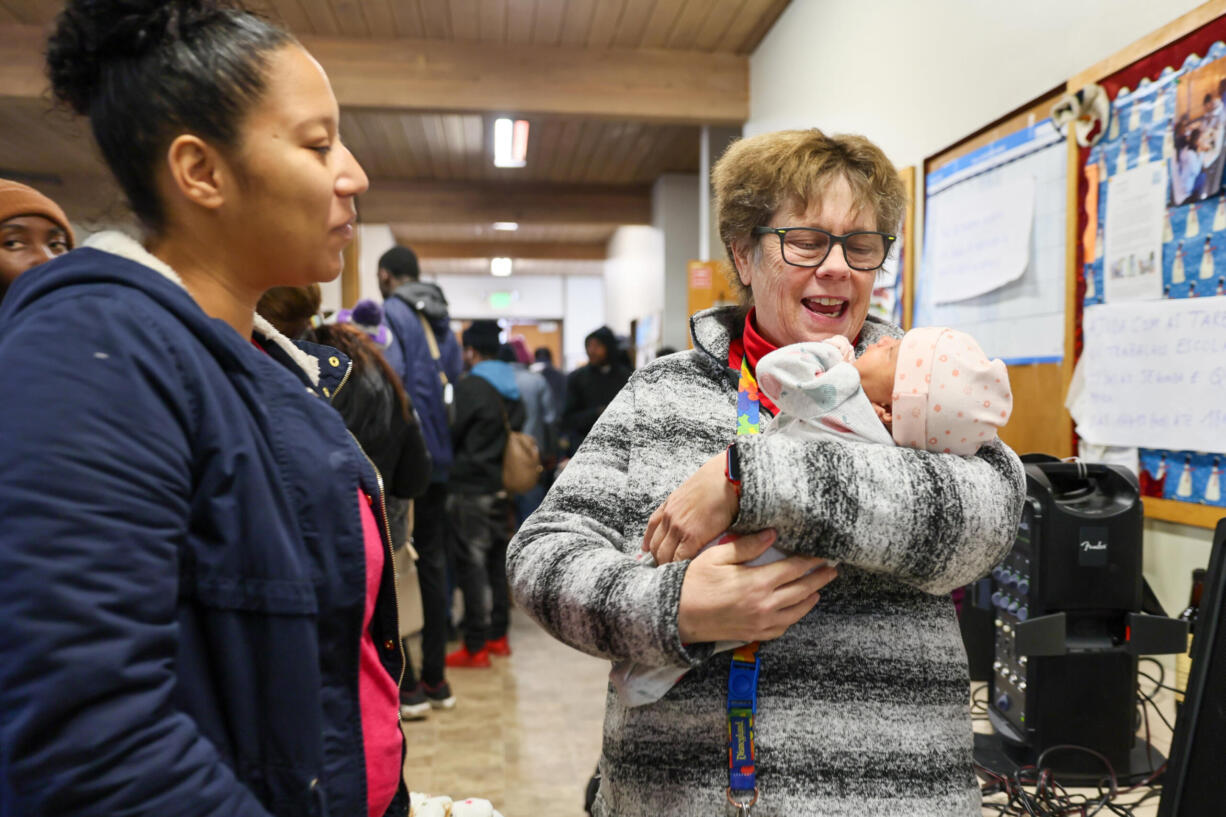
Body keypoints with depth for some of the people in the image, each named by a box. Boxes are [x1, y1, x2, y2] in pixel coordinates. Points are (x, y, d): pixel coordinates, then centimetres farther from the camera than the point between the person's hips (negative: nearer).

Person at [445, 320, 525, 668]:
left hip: (471, 488, -8)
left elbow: (453, 433, -8)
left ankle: (476, 646, 1)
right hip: (502, 487, 8)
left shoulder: (469, 387, -12)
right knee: (496, 561, 15)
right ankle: (498, 635, 25)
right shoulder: (511, 388, 12)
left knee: (472, 564, -3)